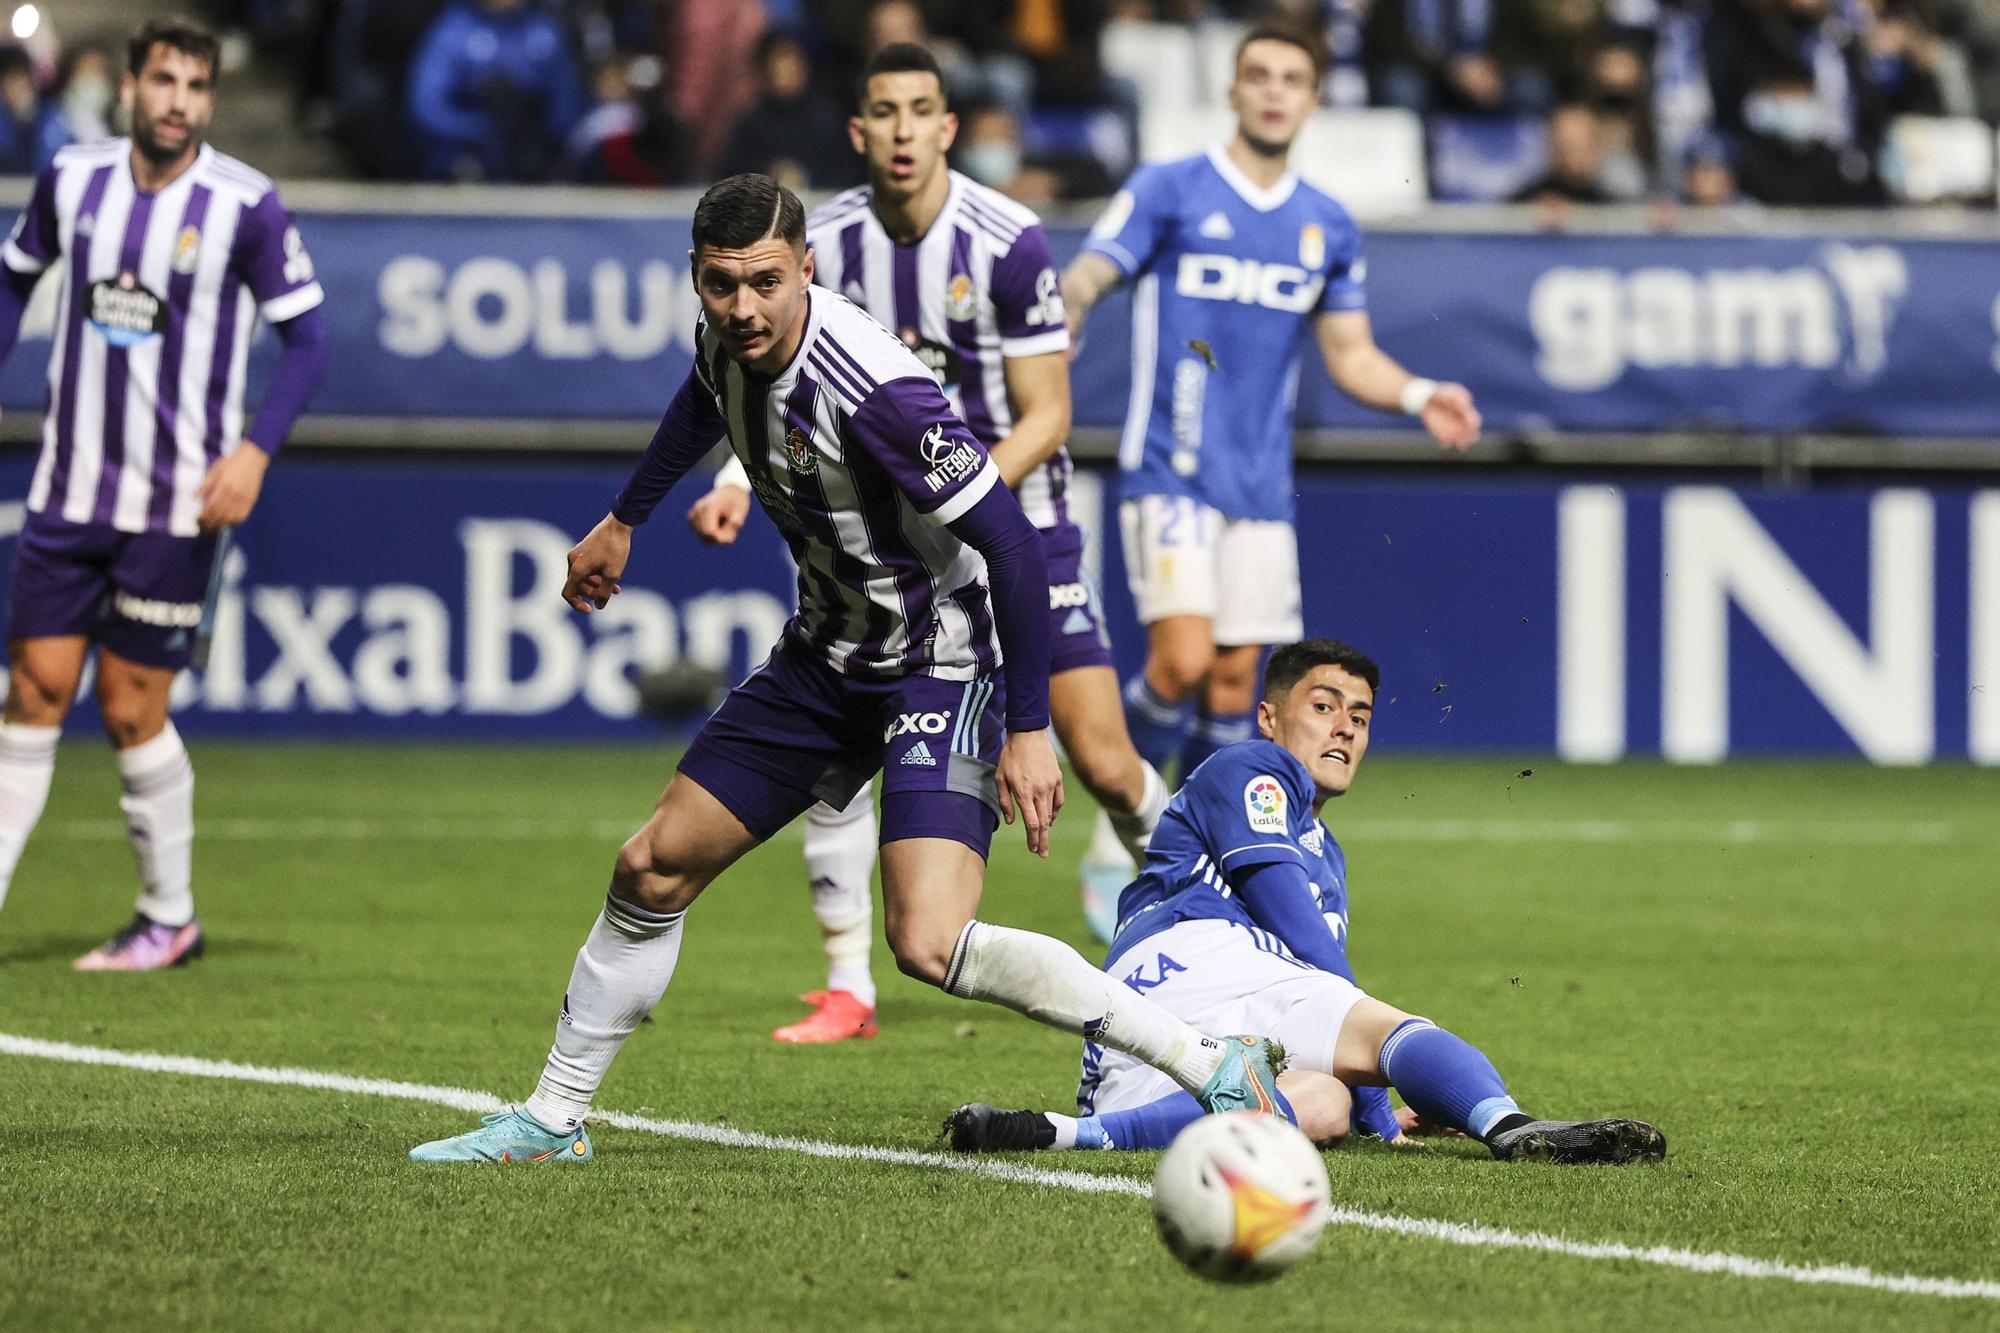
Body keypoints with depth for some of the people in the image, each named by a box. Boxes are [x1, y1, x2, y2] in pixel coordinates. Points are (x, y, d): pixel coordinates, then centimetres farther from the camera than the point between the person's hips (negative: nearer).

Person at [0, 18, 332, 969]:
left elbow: (306, 339, -5)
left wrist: (256, 448, -17)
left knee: (130, 711, -1)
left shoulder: (244, 205, -10)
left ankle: (170, 917, 16)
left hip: (176, 502, -3)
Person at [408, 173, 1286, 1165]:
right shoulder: (728, 339, -6)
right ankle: (551, 1121, 26)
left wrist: (1028, 728, -25)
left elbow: (1010, 543, -26)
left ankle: (1222, 1070, -15)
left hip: (941, 665, -8)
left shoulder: (873, 390, -31)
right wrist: (623, 520, 32)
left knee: (929, 947, -23)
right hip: (825, 655, 8)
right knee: (653, 869, 9)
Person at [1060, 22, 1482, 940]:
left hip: (1260, 485, 5)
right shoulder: (1166, 192, -2)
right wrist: (1060, 323, -32)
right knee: (1183, 660, -18)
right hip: (1170, 472, -4)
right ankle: (1117, 840, 1)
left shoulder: (1327, 228, 12)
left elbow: (1351, 355, 17)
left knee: (1235, 683, 2)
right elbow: (1080, 284, -9)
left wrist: (1418, 397, -1)